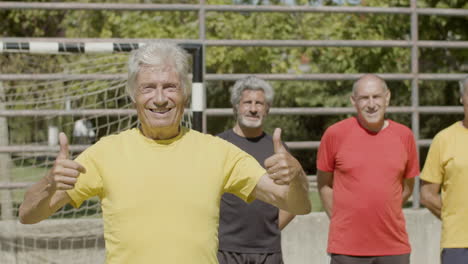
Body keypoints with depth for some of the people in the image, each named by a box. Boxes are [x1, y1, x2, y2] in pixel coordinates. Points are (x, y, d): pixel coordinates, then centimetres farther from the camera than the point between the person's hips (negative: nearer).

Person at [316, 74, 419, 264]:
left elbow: (407, 186, 14)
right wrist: (342, 220, 3)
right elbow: (324, 184, 6)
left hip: (394, 247, 2)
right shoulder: (335, 134, -3)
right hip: (347, 248, -2)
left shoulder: (404, 136, 4)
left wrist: (381, 214, 10)